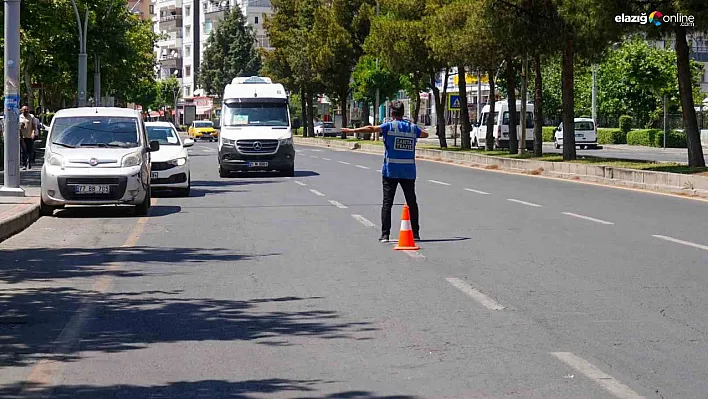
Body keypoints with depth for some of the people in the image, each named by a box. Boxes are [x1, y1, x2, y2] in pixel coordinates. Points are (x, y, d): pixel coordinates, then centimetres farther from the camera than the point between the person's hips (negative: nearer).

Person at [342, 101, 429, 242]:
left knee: (387, 203, -1)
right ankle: (415, 233, 13)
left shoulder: (389, 126, -5)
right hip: (409, 171, 3)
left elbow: (371, 129, -18)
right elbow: (425, 134, 26)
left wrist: (352, 130, -17)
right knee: (412, 203, 11)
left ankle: (385, 234, -7)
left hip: (390, 171, -3)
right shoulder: (412, 127, 7)